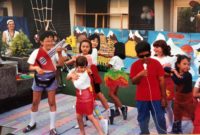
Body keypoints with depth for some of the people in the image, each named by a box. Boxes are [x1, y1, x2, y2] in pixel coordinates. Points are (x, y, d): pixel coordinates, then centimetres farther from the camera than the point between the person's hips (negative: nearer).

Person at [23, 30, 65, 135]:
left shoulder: (54, 51, -10)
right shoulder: (36, 52, -12)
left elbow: (61, 63, -19)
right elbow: (30, 67, -7)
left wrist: (59, 53, -34)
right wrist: (36, 68, -29)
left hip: (51, 80, 0)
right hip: (39, 80, 0)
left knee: (52, 102, 3)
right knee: (35, 102, 12)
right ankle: (32, 123, 34)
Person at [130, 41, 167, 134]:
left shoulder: (156, 63, -6)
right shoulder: (135, 65, -3)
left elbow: (161, 81, -2)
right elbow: (133, 81, -3)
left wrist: (164, 97, -2)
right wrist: (140, 75, -24)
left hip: (156, 98, -1)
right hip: (141, 99, 1)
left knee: (160, 120, 5)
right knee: (142, 119, 14)